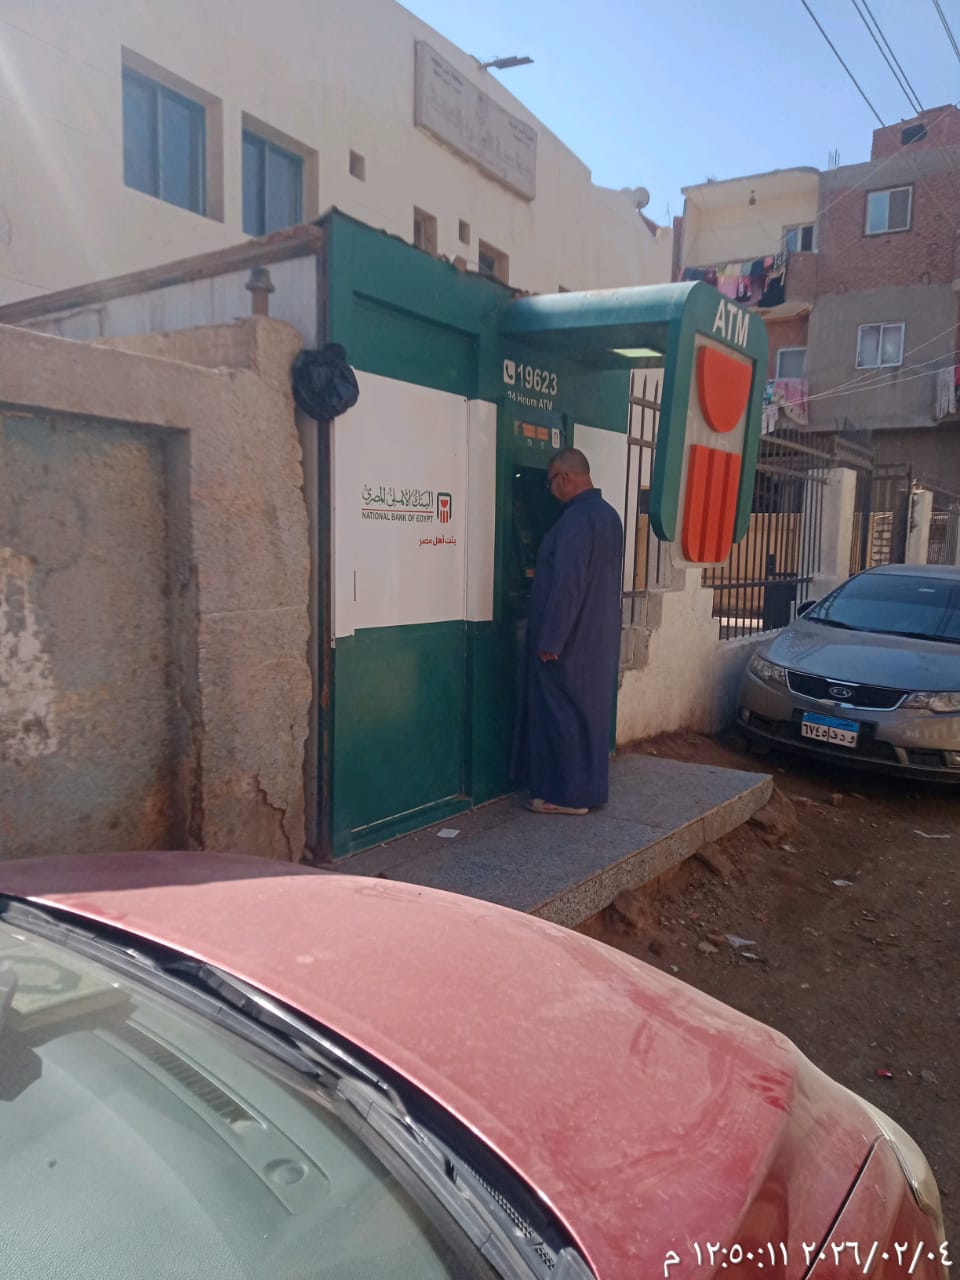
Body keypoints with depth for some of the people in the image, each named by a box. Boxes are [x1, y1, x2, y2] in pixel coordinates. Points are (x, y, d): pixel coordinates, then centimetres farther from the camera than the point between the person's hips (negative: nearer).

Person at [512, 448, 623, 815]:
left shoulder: (576, 519, -20)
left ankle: (568, 794, 9)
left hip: (570, 638, -9)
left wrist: (550, 639, -19)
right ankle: (588, 788, 24)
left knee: (562, 714, 1)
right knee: (590, 709, 15)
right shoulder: (609, 515, 11)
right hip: (599, 635, 9)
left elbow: (566, 584, -24)